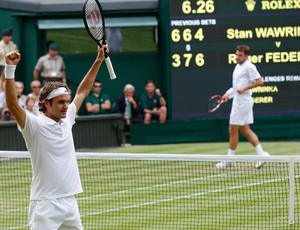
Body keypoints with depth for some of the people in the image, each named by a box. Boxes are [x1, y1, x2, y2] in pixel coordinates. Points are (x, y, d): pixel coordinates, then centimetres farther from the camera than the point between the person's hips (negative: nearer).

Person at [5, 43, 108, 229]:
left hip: (70, 202, 7)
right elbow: (12, 104, -25)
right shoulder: (35, 124, -9)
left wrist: (99, 60, 25)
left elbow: (83, 91, 23)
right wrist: (10, 69, -34)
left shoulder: (66, 120, 10)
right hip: (46, 204, -7)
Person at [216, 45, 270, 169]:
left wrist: (244, 88, -22)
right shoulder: (238, 67, 16)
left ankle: (229, 160, 2)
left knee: (233, 130, -4)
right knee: (245, 130, 10)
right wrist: (228, 94, 13)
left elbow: (259, 81, -18)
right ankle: (261, 154, 9)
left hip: (243, 102, -10)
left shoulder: (249, 67, -12)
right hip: (238, 101, 10)